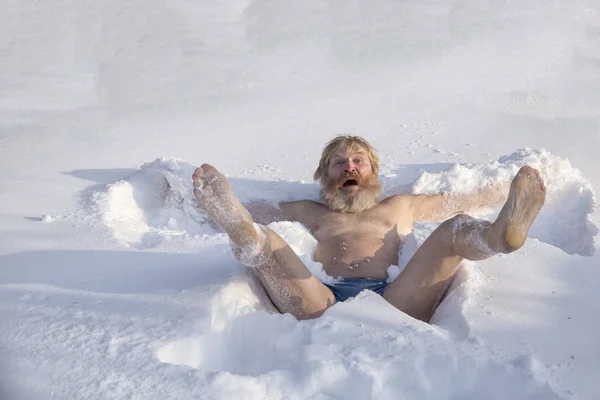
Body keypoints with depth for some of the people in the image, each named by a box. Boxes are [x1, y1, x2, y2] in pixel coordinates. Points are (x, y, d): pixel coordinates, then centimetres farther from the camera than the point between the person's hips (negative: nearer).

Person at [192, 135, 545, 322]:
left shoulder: (399, 207, 37)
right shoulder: (309, 212, 36)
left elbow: (465, 200, 40)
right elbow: (257, 211, 33)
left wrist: (511, 190, 40)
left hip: (393, 299, 1)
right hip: (325, 302, 0)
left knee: (456, 228, -20)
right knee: (263, 240, -24)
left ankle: (500, 234, -52)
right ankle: (243, 232, -58)